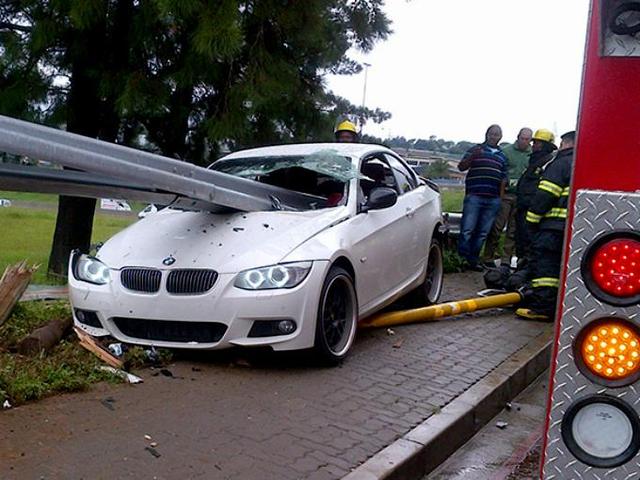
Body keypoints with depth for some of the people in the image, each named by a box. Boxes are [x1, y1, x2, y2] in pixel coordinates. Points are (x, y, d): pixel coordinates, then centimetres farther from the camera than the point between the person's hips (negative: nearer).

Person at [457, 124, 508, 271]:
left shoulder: (502, 156, 19)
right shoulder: (475, 150, 7)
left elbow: (503, 178, 20)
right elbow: (461, 167, 0)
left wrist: (500, 198, 13)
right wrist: (472, 156, -18)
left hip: (493, 200, 4)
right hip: (474, 197, -4)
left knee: (483, 232, 6)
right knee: (467, 230, -9)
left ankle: (473, 260, 14)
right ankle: (460, 257, -2)